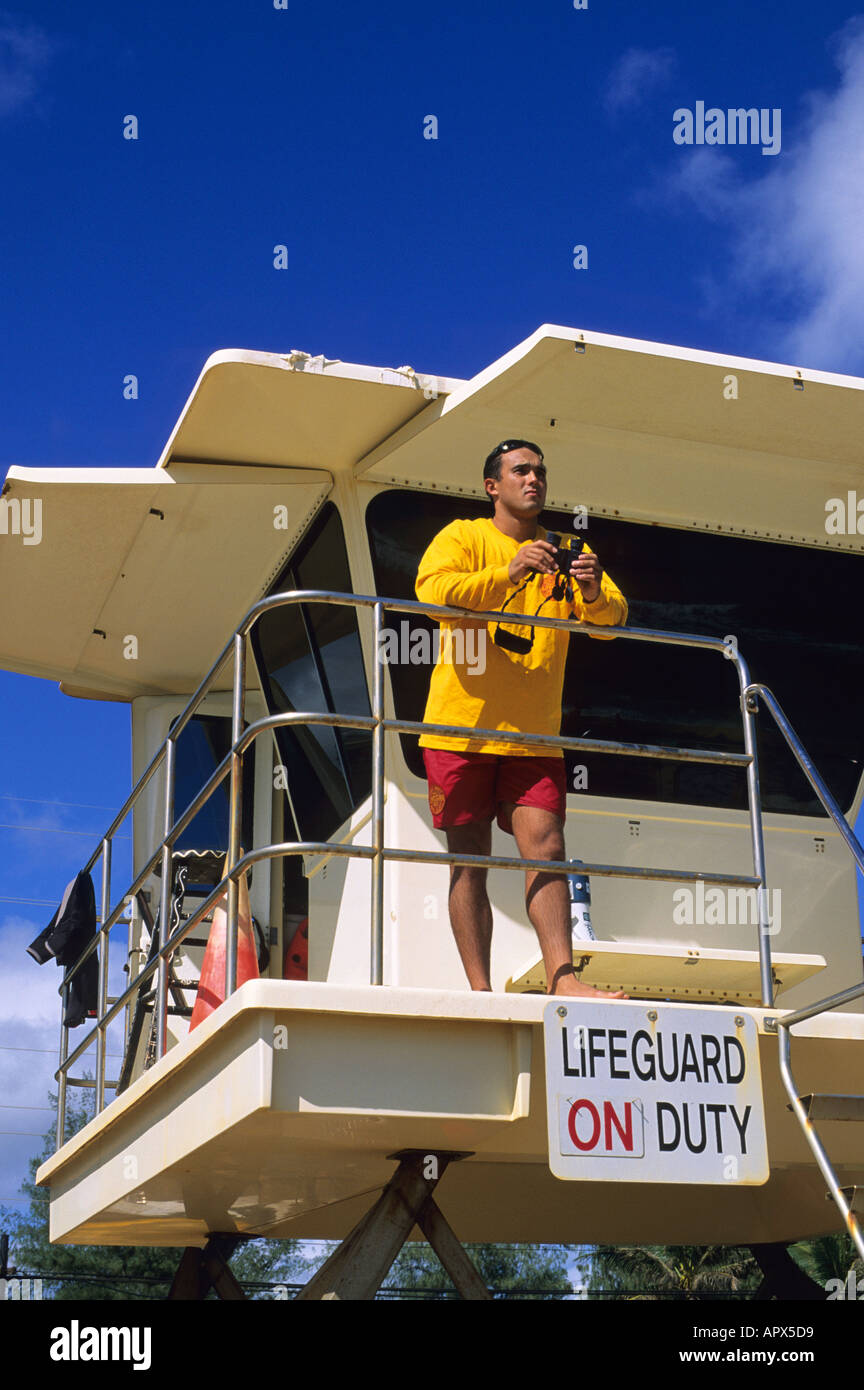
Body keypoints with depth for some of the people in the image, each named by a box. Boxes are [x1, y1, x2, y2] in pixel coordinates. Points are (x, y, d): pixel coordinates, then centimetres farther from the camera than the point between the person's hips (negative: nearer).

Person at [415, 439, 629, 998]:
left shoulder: (566, 551, 14)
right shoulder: (463, 538, 3)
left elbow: (613, 617, 2)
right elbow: (432, 592, -16)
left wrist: (593, 594, -22)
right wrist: (507, 573, -29)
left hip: (534, 736, 3)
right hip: (461, 727, -3)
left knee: (546, 850, -8)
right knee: (470, 859, -1)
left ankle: (562, 977, -12)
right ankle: (480, 989, 0)